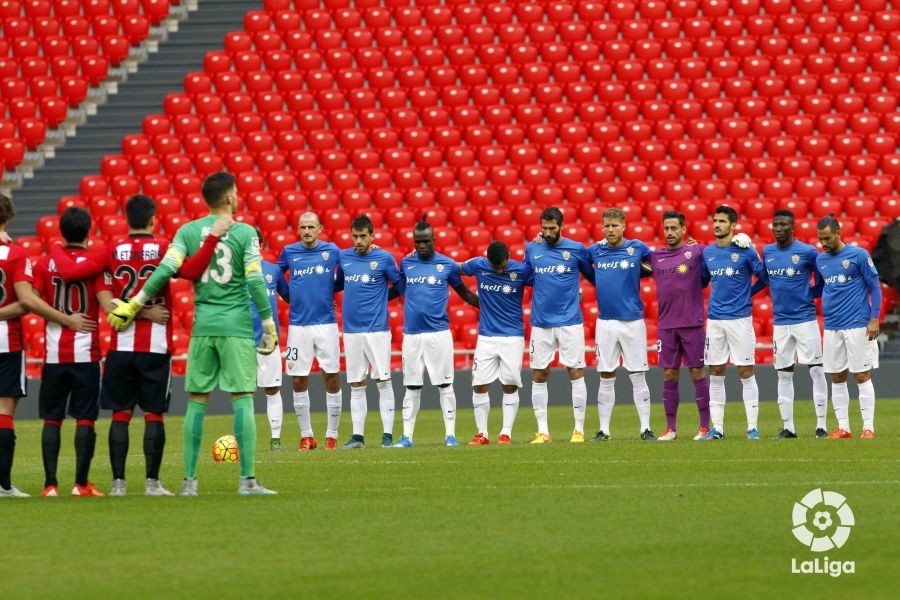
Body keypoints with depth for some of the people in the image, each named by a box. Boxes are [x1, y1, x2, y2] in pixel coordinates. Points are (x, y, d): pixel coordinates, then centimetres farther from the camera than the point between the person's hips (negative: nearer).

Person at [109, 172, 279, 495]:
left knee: (196, 400, 7)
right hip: (236, 326, -3)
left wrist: (133, 305, -1)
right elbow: (255, 281, -7)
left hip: (202, 326, 3)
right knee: (242, 398, -1)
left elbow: (165, 270, -6)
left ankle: (189, 481, 6)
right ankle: (247, 480, -6)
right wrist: (269, 326, 0)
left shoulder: (188, 231, 5)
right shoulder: (245, 233, -2)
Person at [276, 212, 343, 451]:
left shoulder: (332, 251, 3)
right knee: (298, 381, 1)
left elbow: (342, 281, 16)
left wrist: (326, 290, 3)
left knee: (331, 378, -1)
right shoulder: (289, 252, 4)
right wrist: (294, 296, 9)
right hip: (298, 326, 1)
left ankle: (331, 435, 9)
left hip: (326, 323, -1)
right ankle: (306, 436, 12)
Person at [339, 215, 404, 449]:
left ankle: (388, 435, 1)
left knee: (383, 381, -3)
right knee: (356, 385, 6)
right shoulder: (344, 257, 9)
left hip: (377, 328, -4)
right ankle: (357, 436, 9)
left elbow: (401, 286, 5)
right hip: (351, 329, 4)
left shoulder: (384, 258, -3)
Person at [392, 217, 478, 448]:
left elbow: (465, 293, 11)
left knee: (444, 385, 0)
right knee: (412, 387, 6)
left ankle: (450, 435, 4)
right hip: (411, 333, 2)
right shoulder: (406, 263, 9)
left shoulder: (447, 265, 2)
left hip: (439, 332, -2)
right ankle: (407, 436, 10)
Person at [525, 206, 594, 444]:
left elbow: (592, 275, 11)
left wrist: (576, 292, 7)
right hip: (541, 323, 3)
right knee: (538, 375, 2)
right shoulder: (532, 249, 6)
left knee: (576, 372, -3)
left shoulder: (576, 249, -1)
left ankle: (579, 430, 3)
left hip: (570, 321, -3)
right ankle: (542, 431, 9)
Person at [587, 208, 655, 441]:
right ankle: (604, 430, 10)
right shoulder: (595, 251, 4)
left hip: (633, 321, -2)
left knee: (638, 377, 1)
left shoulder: (637, 248, -2)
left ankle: (646, 428, 6)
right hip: (605, 323, 2)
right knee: (606, 378, 5)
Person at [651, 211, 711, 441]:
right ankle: (671, 428, 10)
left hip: (693, 324, -3)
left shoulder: (696, 252, -2)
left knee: (698, 373, 0)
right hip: (666, 325, 3)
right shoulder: (655, 257, 8)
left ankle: (705, 427, 4)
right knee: (669, 376, 4)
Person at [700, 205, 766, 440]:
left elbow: (764, 276, -1)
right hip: (714, 320, 5)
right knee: (716, 374, 5)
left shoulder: (745, 250, -6)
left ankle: (752, 427, 2)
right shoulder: (707, 252, 8)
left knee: (746, 372, -2)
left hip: (740, 319, -5)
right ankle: (717, 428, 9)